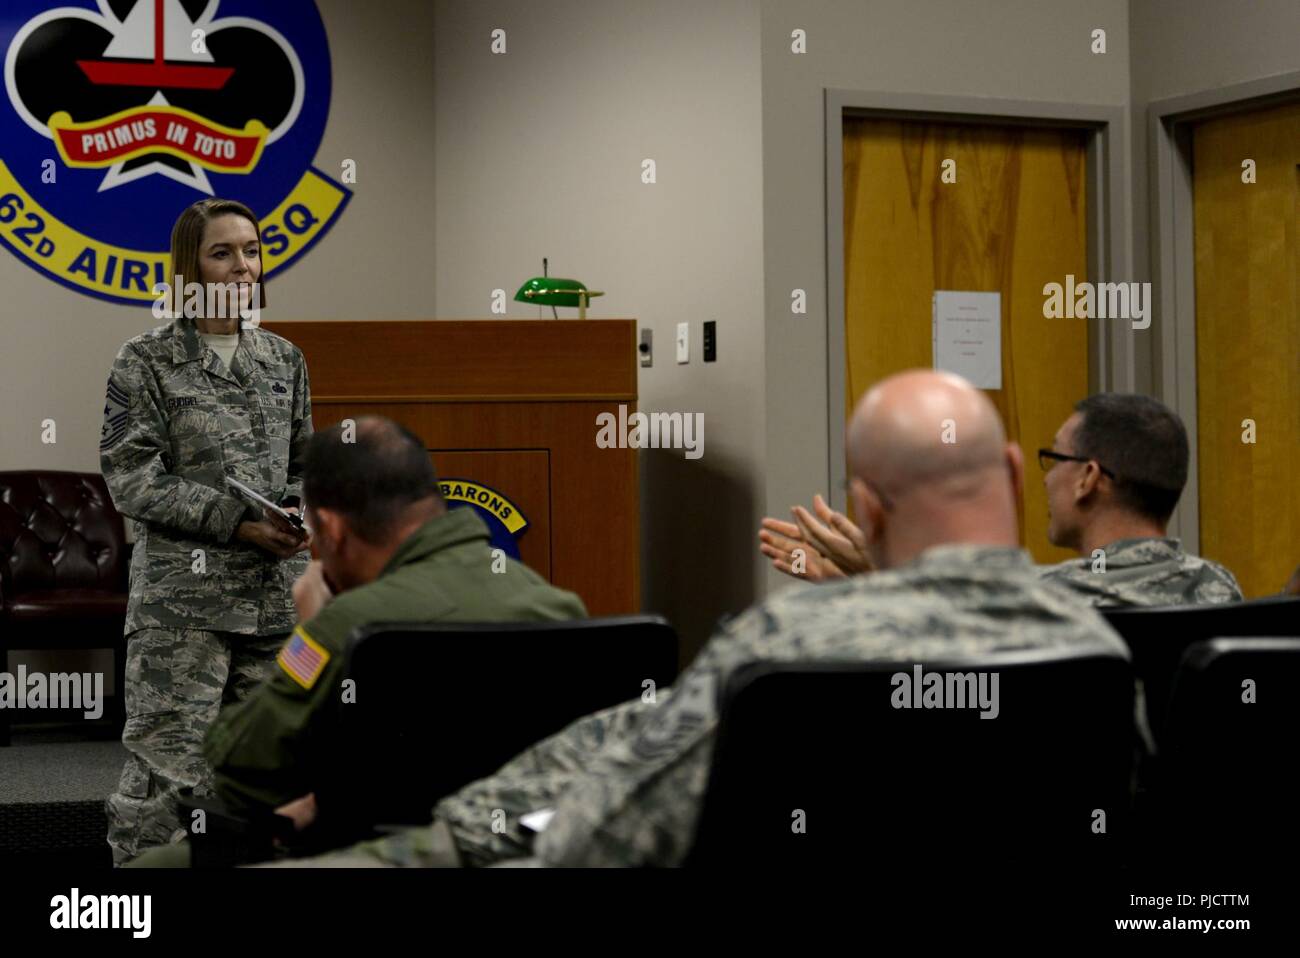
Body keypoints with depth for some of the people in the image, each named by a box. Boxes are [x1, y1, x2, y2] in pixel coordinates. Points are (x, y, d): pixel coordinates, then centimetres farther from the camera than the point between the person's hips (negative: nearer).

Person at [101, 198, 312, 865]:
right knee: (166, 772, -9)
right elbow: (131, 481, -8)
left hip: (276, 597, 5)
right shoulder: (147, 361, -1)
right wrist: (238, 522, -16)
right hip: (182, 598, -5)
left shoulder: (284, 360, 13)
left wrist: (299, 514, -3)